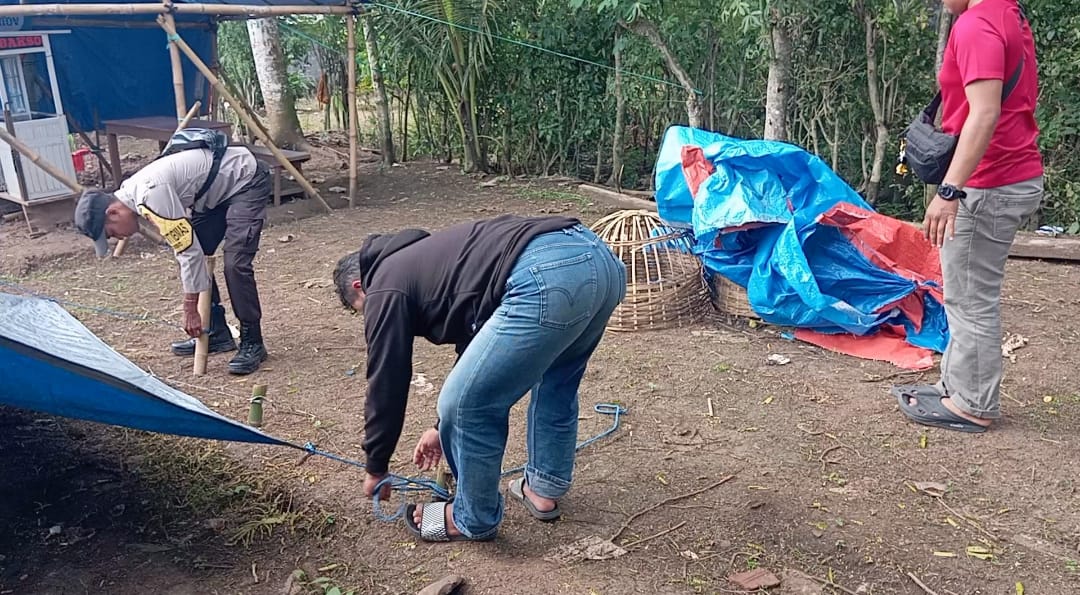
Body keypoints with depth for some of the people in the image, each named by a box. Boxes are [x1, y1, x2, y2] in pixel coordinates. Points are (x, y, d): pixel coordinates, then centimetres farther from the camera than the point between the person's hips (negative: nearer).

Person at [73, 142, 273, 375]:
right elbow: (184, 245, 8)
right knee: (194, 257, 5)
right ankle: (217, 333, 14)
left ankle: (252, 343, -7)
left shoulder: (150, 194, -28)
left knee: (235, 263, -19)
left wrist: (191, 309, -18)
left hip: (247, 179, -10)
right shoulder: (135, 194, 2)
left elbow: (189, 249, -26)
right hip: (220, 186, 10)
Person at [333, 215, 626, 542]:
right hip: (599, 257, 10)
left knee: (466, 406, 7)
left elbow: (387, 383, 18)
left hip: (546, 277, -10)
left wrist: (376, 468, 33)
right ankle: (544, 490, 45)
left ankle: (474, 519, 28)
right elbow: (474, 345, 45)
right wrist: (445, 428, 54)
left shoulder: (386, 286, 15)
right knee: (556, 380, 34)